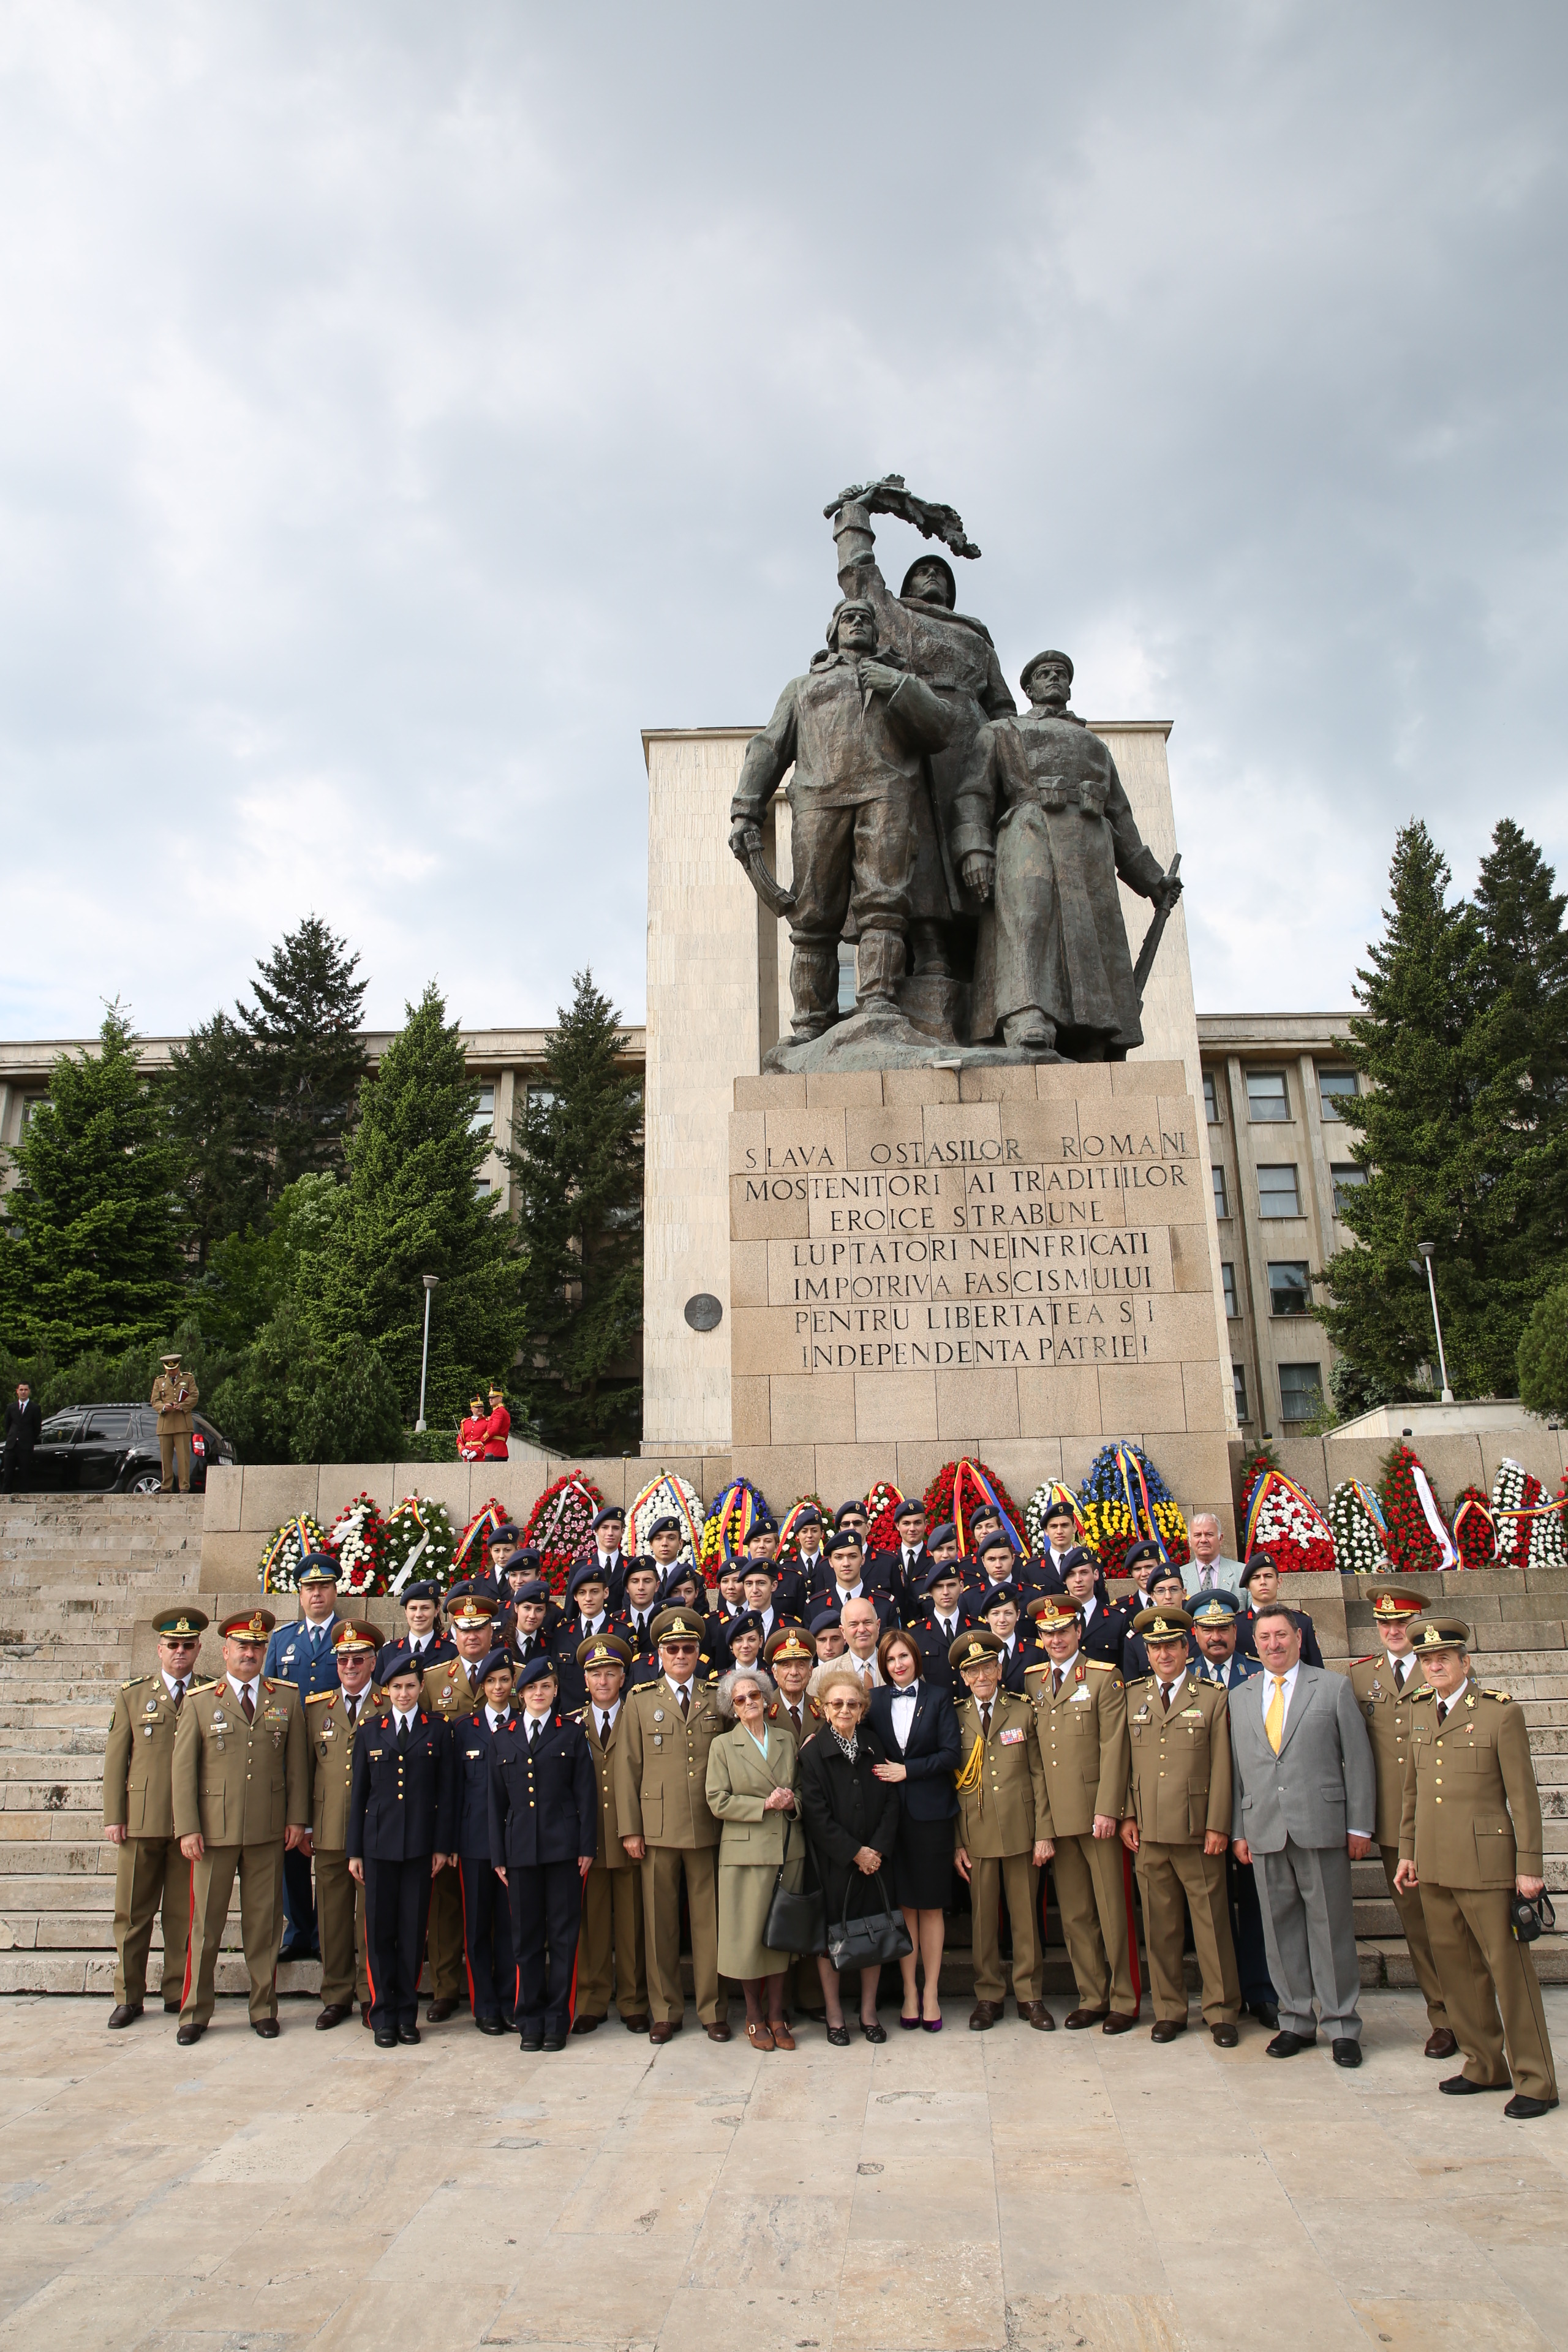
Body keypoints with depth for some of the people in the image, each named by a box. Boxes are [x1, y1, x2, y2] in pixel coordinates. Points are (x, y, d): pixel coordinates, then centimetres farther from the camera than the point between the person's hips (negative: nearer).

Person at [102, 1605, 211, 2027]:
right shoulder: (132, 1693, 9)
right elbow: (116, 1758, 7)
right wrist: (113, 1816, 0)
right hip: (140, 1819, 1)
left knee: (183, 1913, 5)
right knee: (133, 1911, 5)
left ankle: (178, 1993, 17)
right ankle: (129, 1997, 18)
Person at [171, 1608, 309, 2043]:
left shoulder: (287, 1697, 6)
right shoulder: (199, 1701, 2)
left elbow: (297, 1763, 7)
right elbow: (183, 1767, 0)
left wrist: (297, 1819, 2)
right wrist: (187, 1828, -6)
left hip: (268, 1830, 1)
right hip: (214, 1828, -1)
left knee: (264, 1922, 8)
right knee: (205, 1923, 6)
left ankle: (264, 2009, 20)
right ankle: (195, 2013, 21)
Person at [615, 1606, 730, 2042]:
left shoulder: (718, 1699, 8)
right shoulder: (641, 1701, 6)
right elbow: (627, 1766, 4)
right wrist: (630, 1829, -1)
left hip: (708, 1827, 0)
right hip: (658, 1827, 0)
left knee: (709, 1918, 5)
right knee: (659, 1920, 5)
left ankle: (712, 2008, 18)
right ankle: (666, 2010, 19)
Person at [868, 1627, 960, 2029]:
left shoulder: (938, 1698, 2)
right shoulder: (874, 1701, 7)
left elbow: (952, 1754, -4)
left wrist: (908, 1770, -11)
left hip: (930, 1811, -1)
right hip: (889, 1812, 1)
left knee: (930, 1905, 5)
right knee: (903, 1905, 6)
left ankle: (931, 1992, 15)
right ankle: (909, 1991, 17)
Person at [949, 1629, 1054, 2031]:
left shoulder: (1023, 1713, 5)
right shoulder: (955, 1720, 4)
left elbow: (1038, 1775, 5)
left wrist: (1043, 1833, -2)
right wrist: (956, 1842, 1)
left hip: (1020, 1830, 0)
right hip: (976, 1835, 0)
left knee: (1026, 1915, 6)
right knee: (983, 1917, 6)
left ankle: (1030, 1995, 19)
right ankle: (988, 1996, 19)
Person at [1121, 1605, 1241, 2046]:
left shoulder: (1212, 1698, 2)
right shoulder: (1131, 1698, 10)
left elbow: (1222, 1767, -1)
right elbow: (1122, 1761, 11)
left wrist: (1218, 1826, -7)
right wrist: (1127, 1816, 4)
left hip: (1198, 1831, -2)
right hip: (1148, 1832, 2)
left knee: (1211, 1922, 4)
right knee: (1159, 1925, 8)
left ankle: (1221, 2012, 18)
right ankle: (1169, 2011, 21)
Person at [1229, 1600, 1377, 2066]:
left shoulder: (1334, 1687, 3)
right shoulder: (1239, 1698, 12)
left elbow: (1358, 1759, 1)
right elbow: (1236, 1769, 12)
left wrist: (1360, 1825, -4)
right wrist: (1238, 1830, 8)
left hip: (1321, 1827, -3)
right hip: (1264, 1830, 3)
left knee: (1331, 1926, 2)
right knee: (1280, 1928, 8)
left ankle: (1342, 2026, 14)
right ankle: (1296, 2021, 20)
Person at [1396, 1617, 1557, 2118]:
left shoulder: (1501, 1713, -8)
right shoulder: (1420, 1713, 10)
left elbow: (1523, 1795, -7)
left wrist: (1529, 1866, -9)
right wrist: (1407, 1852, 15)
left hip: (1485, 1862, -6)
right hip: (1434, 1865, 6)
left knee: (1509, 1968, 1)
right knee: (1456, 1968, 11)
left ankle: (1535, 2080, 13)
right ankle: (1485, 2065, 25)